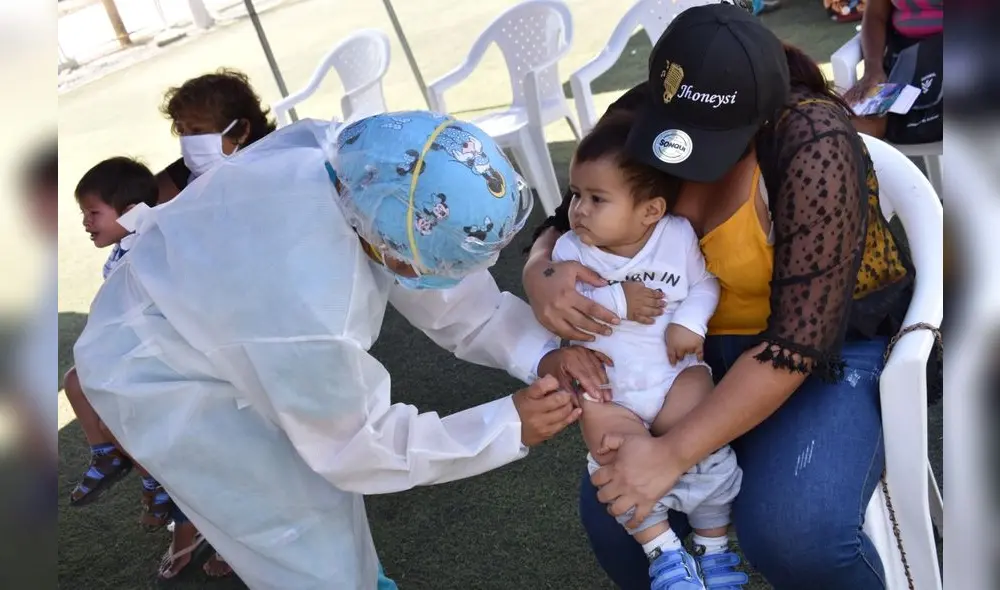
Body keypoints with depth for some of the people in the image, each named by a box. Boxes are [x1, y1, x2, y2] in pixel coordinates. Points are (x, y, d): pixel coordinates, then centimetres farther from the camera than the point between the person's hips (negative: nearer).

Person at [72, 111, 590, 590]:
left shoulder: (368, 163, -25)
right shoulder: (314, 317, -44)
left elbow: (452, 298, -11)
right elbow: (364, 447, -22)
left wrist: (540, 354, -23)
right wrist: (509, 426, -21)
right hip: (160, 375, -7)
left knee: (327, 462, 22)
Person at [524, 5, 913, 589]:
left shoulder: (815, 148, -26)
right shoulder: (638, 118, -12)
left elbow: (800, 338, -28)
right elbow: (566, 226, -1)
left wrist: (673, 453, -29)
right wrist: (541, 276, -27)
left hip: (837, 341, -4)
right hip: (703, 343, 4)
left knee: (795, 533, -28)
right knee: (612, 511, -12)